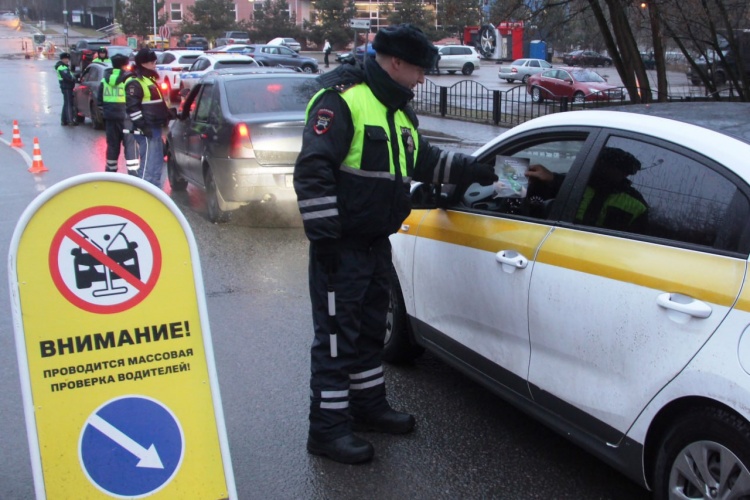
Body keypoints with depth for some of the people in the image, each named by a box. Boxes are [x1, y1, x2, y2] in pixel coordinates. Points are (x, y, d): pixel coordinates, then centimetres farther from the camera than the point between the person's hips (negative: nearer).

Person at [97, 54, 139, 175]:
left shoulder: (105, 79, 9)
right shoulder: (128, 79, -9)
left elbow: (99, 100, 13)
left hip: (110, 117, 6)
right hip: (126, 116, -6)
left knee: (112, 144, 16)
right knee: (130, 144, -5)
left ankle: (110, 170, 24)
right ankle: (133, 172, -12)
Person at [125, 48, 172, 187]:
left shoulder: (150, 79, 18)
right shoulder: (135, 82, -13)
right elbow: (132, 107, -19)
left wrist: (169, 113, 22)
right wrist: (143, 126, -22)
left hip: (155, 128, 10)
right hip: (147, 130, -10)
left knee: (157, 162, 16)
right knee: (149, 164, -11)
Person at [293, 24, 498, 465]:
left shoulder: (398, 110, 15)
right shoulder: (342, 100, -15)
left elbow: (426, 161, 25)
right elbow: (313, 170, -21)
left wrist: (477, 170, 16)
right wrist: (323, 236, -23)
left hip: (377, 243, 9)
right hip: (342, 246, -9)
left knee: (371, 328, 19)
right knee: (337, 336, -4)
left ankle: (368, 405, 34)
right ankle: (328, 428, 6)